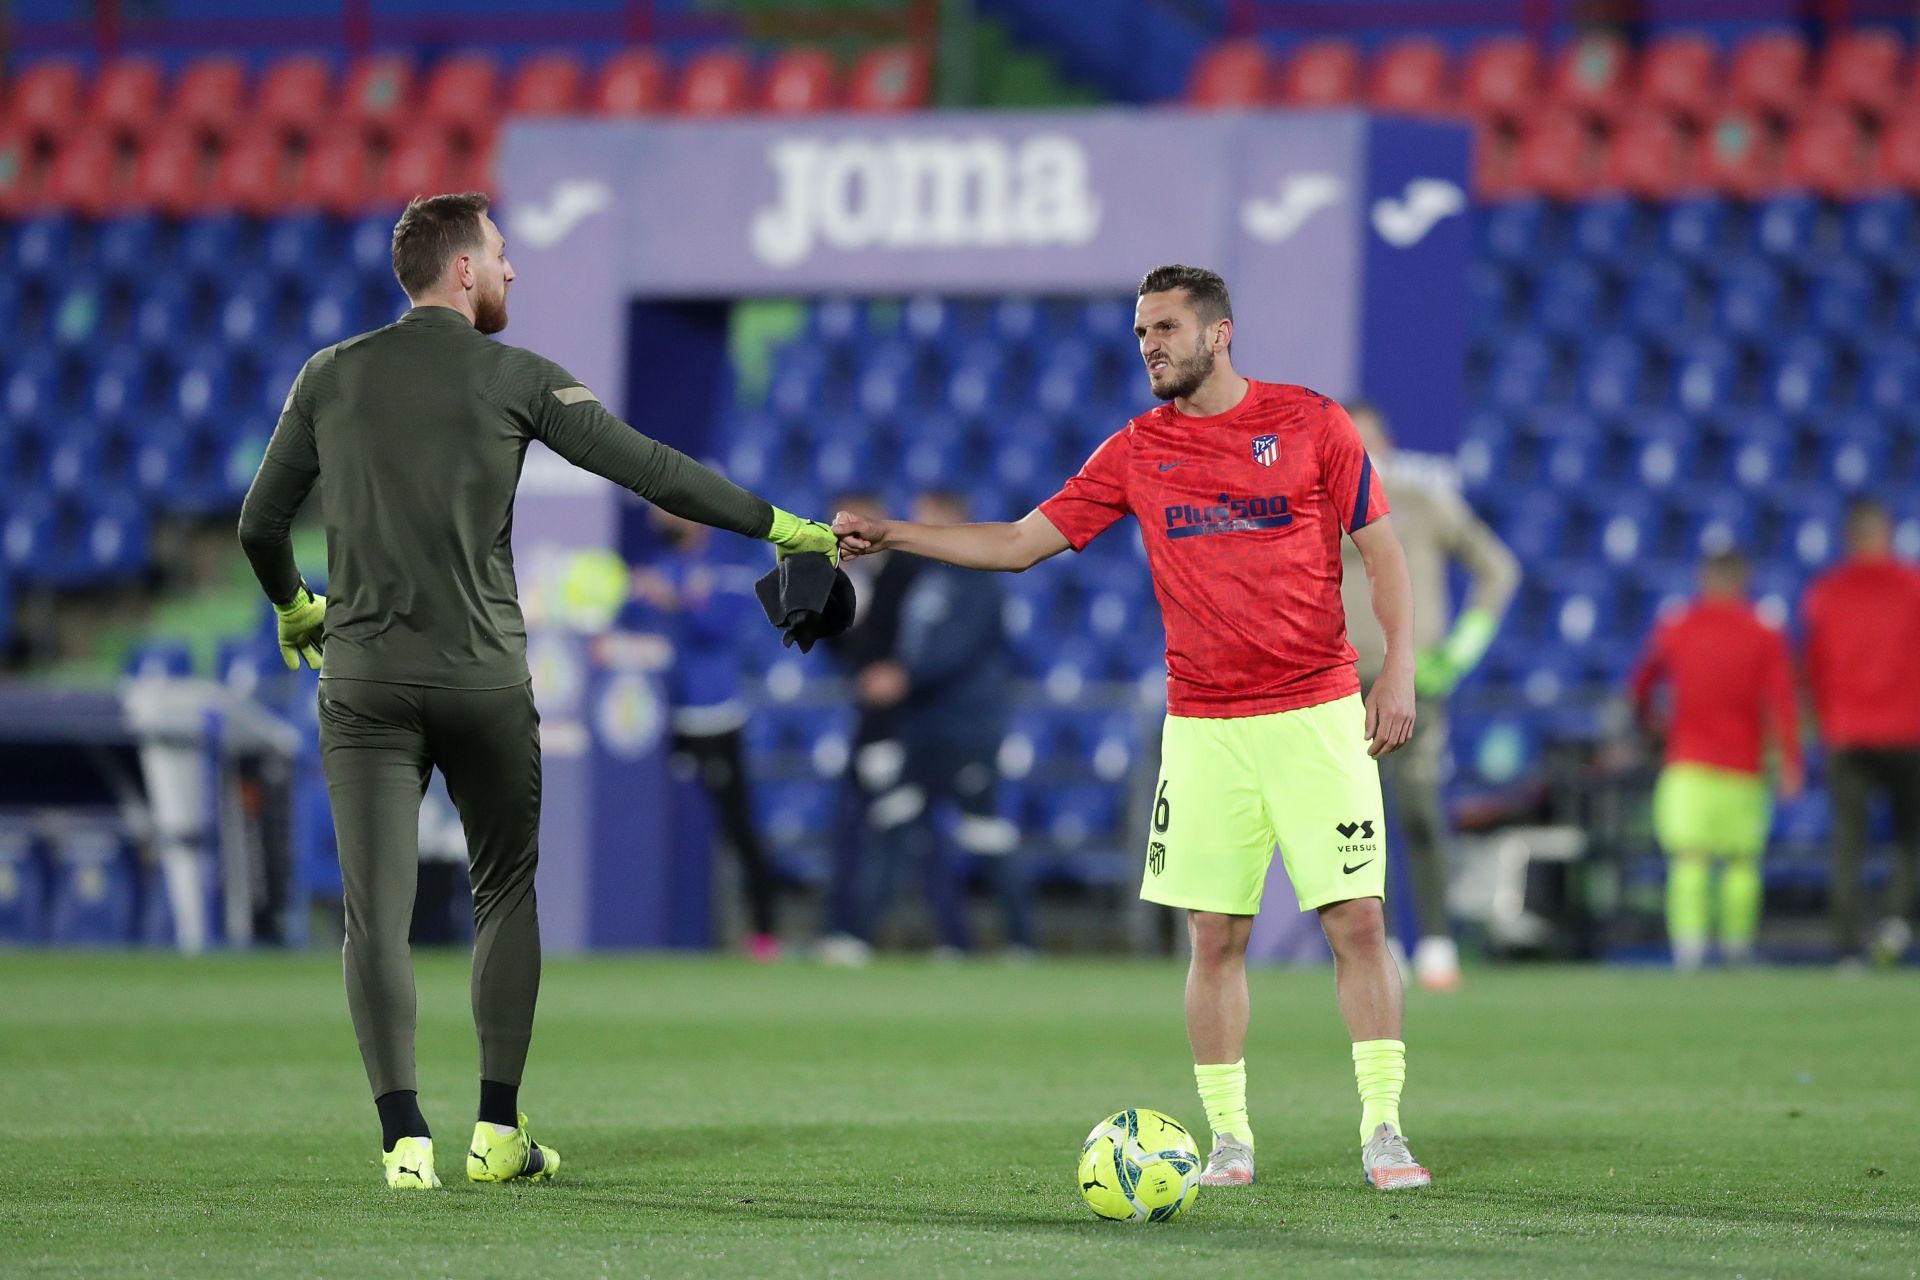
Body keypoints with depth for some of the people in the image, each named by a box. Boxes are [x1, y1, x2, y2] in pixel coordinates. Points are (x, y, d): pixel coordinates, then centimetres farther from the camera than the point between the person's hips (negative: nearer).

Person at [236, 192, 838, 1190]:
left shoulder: (330, 379, 6)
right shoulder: (514, 379, -1)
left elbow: (260, 526, 12)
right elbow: (651, 470, -3)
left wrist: (293, 606, 33)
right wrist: (777, 525, 5)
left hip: (365, 682, 1)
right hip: (484, 677, -1)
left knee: (377, 914, -2)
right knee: (506, 894, 15)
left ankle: (405, 1139, -13)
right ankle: (498, 1134, 11)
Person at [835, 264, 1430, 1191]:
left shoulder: (1311, 422, 1)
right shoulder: (1136, 453, 7)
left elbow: (1380, 548, 4)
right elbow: (1021, 542, 10)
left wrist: (1399, 667, -7)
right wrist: (888, 536, 2)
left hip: (1317, 713, -2)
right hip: (1203, 726, 2)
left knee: (1357, 920, -7)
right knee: (1214, 935, 0)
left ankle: (1382, 1132, -1)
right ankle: (1228, 1139, 7)